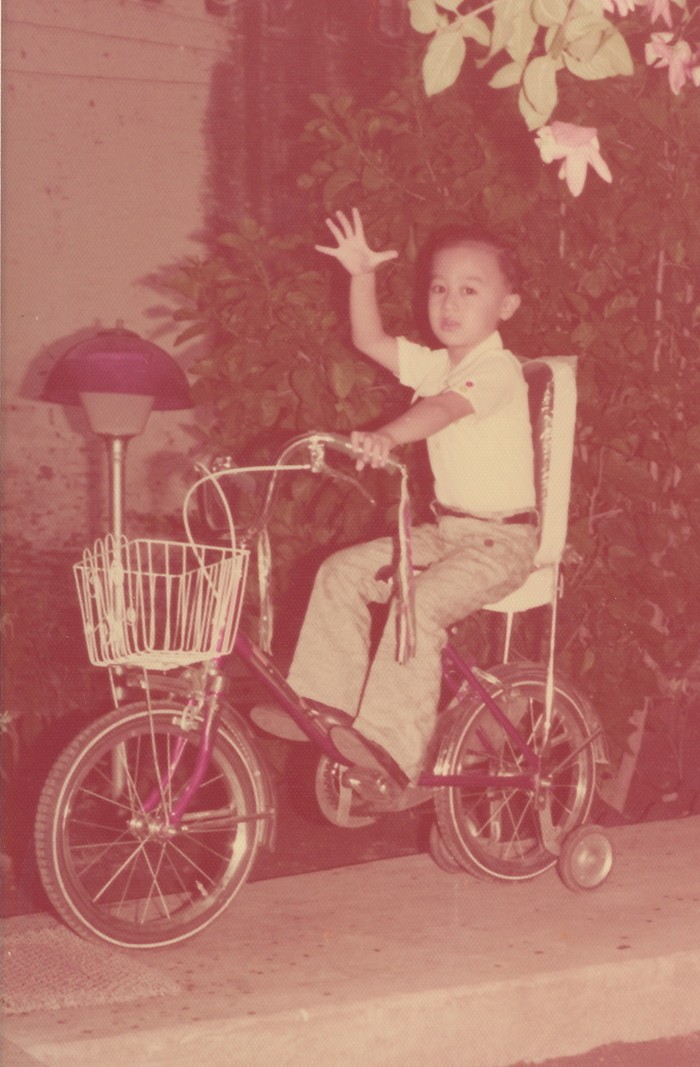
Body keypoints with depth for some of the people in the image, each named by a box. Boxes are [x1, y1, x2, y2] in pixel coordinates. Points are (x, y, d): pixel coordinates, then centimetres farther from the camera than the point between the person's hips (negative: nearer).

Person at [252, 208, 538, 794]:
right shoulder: (435, 364, 12)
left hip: (502, 539, -9)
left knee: (420, 604, -30)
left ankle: (392, 743, -27)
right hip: (445, 529, 9)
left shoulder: (498, 369, -15)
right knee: (343, 571, -2)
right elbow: (370, 340, 17)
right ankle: (326, 703, 1)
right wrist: (362, 276, 4)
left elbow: (444, 408, -34)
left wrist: (385, 436, -50)